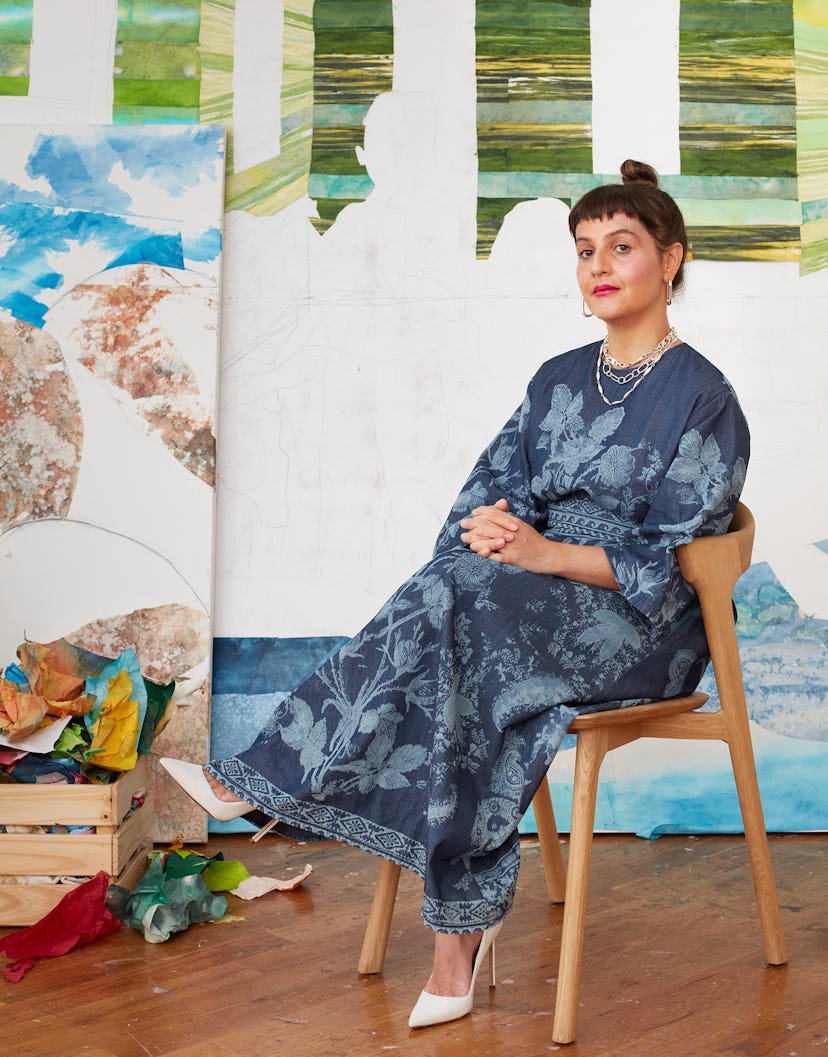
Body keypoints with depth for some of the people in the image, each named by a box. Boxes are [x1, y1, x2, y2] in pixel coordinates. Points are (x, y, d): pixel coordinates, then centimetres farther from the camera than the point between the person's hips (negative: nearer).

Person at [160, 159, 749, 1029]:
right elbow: (492, 483, 12)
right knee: (457, 608, -32)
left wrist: (549, 553, -22)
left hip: (644, 626, -5)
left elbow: (674, 554, -10)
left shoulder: (701, 396, -3)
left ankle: (269, 780, -28)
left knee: (463, 603, -34)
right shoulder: (558, 380, 17)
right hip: (533, 599, 5)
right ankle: (463, 927, -31)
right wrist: (489, 526, -13)